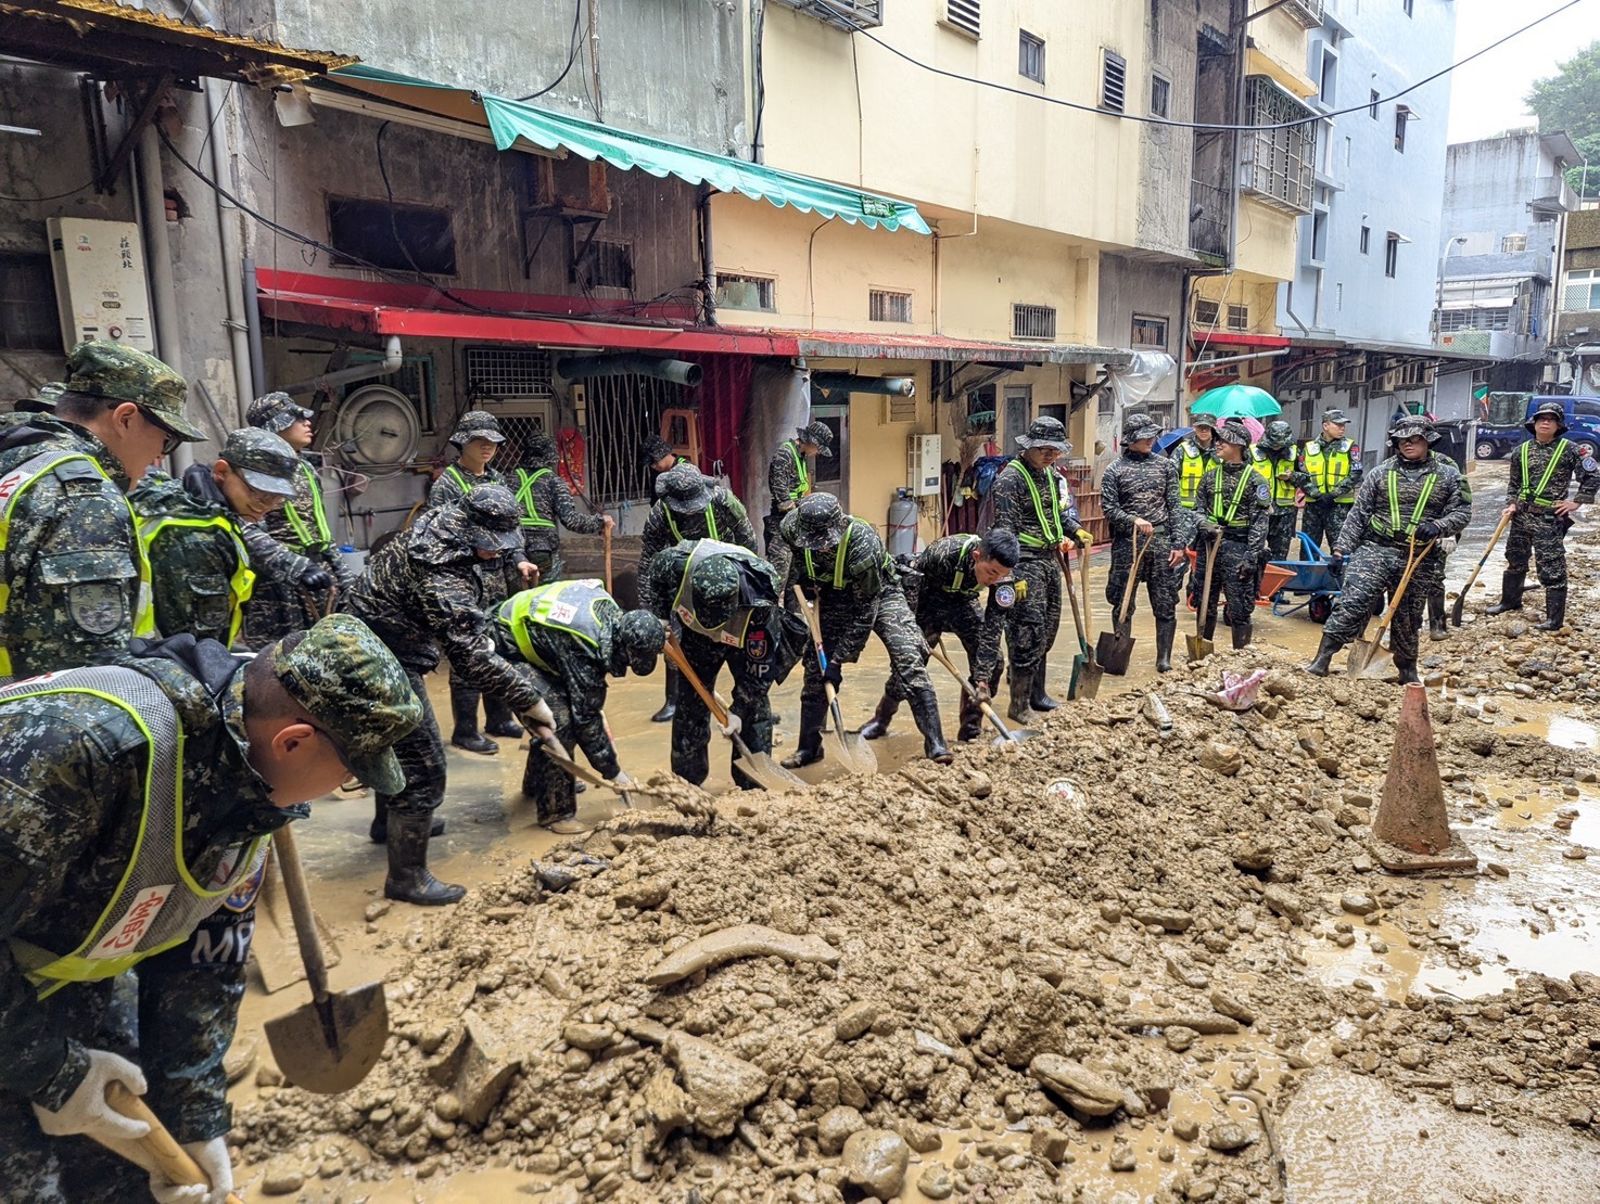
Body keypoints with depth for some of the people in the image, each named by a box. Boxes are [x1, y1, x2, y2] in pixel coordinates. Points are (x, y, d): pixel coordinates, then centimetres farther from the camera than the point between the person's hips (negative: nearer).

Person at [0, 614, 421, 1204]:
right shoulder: (87, 738, -36)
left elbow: (203, 962, 1)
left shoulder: (250, 793, -8)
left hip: (68, 997, 7)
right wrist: (51, 1073, -20)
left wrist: (196, 1119, 0)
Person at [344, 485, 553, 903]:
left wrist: (480, 633, 11)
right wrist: (529, 700, -27)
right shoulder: (442, 578, -32)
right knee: (422, 766, -5)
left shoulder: (436, 524, -2)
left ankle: (388, 824, 49)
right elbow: (472, 659, -33)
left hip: (377, 648, 10)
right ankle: (406, 877, 5)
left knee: (401, 741, 27)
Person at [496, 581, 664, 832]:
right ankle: (556, 812, -7)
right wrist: (612, 771, -20)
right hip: (510, 648, -9)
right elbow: (585, 715, -28)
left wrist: (595, 703, 12)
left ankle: (536, 784, 35)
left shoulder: (612, 612, -12)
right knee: (558, 720, -19)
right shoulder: (582, 645, -35)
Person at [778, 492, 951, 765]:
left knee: (908, 661, -19)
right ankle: (808, 747, 15)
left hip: (879, 594, -4)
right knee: (815, 667, 0)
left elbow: (865, 613, -30)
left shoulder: (863, 544, -38)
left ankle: (935, 743, -14)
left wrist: (838, 660, -27)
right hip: (834, 597, 4)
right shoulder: (794, 529, -25)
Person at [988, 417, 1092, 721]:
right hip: (1026, 562, -9)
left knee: (1047, 631, 14)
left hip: (1050, 559, 9)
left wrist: (1075, 530, 11)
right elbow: (1006, 530, -19)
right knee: (1028, 634, -10)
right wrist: (1013, 576, -24)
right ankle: (1018, 706, -3)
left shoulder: (1048, 474, 13)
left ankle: (1036, 694, 27)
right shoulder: (1010, 479, -14)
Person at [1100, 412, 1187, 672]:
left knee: (1165, 604, 3)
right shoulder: (1115, 470, 1)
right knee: (1123, 603, 6)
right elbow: (1109, 508, -3)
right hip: (1127, 544, -2)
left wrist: (1178, 543, -1)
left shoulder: (1166, 465, 7)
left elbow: (1175, 506, 5)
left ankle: (1164, 658, 12)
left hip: (1161, 543, 2)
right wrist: (1134, 520, -19)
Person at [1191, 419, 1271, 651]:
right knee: (1206, 605, 13)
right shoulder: (1210, 475, 9)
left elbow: (1260, 521, -7)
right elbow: (1199, 509, 13)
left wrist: (1251, 557, -14)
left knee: (1240, 608, 1)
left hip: (1237, 548, -4)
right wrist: (1204, 524, -10)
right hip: (1208, 546, 4)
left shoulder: (1254, 479, -4)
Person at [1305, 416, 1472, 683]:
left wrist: (1436, 527, -16)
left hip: (1418, 560, 1)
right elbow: (1358, 515, 5)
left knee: (1408, 618, 13)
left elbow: (1462, 513, 3)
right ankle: (1321, 660, -16)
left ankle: (1407, 671, 32)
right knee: (1353, 602, -16)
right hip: (1375, 551, -1)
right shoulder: (1380, 474, 6)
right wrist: (1341, 548, -1)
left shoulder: (1449, 477, 7)